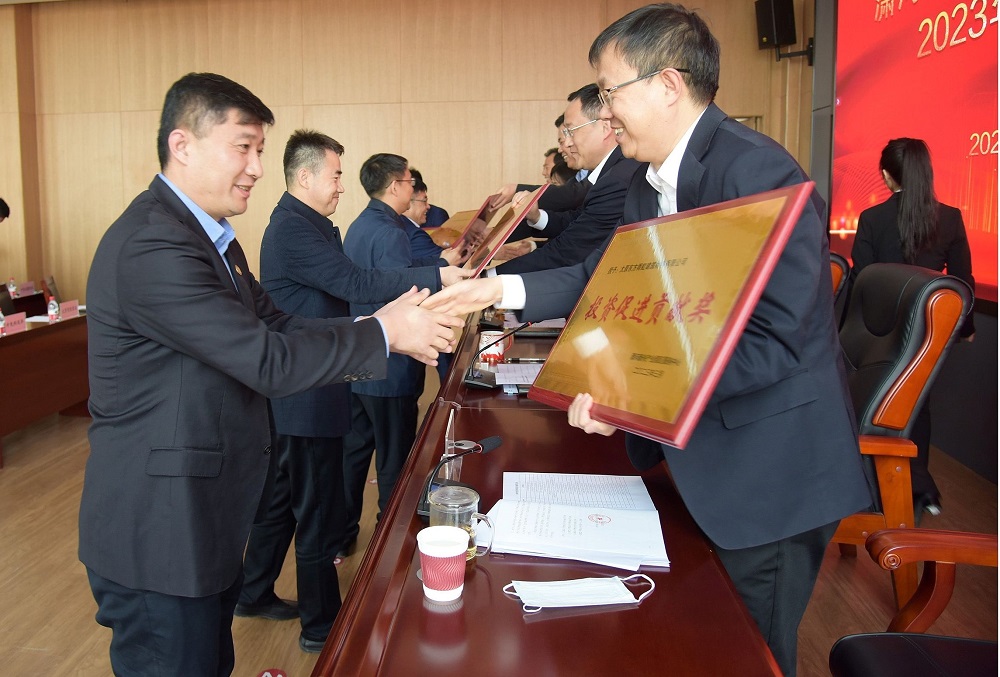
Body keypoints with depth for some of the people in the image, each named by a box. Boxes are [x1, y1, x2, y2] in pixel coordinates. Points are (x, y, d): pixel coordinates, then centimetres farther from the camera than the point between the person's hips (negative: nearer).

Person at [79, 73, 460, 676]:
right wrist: (384, 333, -18)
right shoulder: (153, 247, -24)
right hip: (158, 532, -10)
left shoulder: (211, 236, 10)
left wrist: (387, 324, -4)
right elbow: (268, 362, -27)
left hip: (208, 519, 10)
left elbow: (277, 325, 7)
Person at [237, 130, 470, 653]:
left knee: (282, 497, 22)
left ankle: (254, 594, 39)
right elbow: (356, 284, -29)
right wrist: (437, 277, -29)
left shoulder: (299, 224, 13)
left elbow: (342, 286, 14)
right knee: (319, 516, 2)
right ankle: (321, 626, 18)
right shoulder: (294, 230, -20)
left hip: (293, 395, 11)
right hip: (309, 399, -11)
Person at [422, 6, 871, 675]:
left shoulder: (758, 172, -23)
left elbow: (773, 339, -28)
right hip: (689, 459, 8)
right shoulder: (650, 183, 7)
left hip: (769, 474, -8)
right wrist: (499, 288, 4)